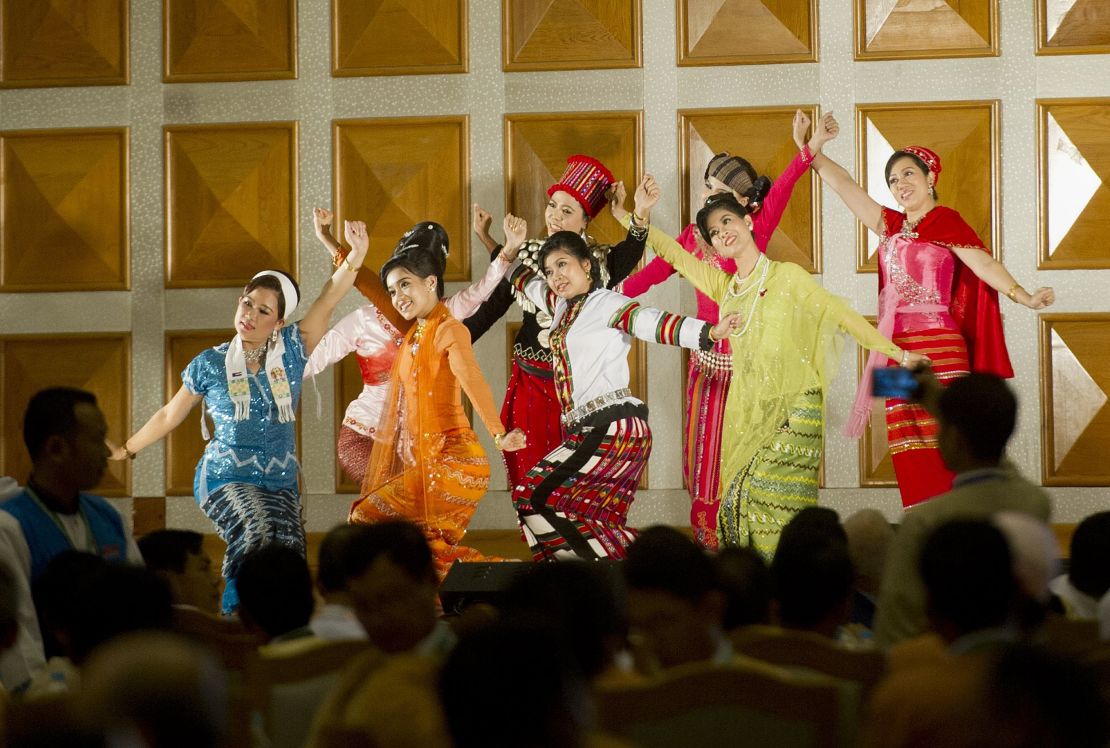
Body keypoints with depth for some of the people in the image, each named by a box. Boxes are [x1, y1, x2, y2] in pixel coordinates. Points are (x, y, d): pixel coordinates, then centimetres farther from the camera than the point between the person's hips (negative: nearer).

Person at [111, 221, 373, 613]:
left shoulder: (291, 351, 5)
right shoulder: (210, 364, 4)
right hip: (226, 477, -2)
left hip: (281, 483, 2)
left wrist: (356, 255, -23)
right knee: (258, 531, -32)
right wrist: (125, 449, 24)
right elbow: (170, 415, 17)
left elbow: (328, 299, -7)